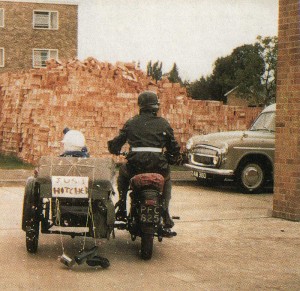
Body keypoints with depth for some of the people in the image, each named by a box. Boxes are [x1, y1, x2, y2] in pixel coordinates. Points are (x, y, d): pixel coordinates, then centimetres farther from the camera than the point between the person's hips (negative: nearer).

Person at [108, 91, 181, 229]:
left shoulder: (131, 123, 11)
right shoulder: (163, 124, 10)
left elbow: (116, 143, 12)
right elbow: (174, 147, 12)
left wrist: (115, 150, 34)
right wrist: (171, 159, 30)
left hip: (135, 165, 0)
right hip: (158, 165, 0)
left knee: (123, 173, 34)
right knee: (166, 180, 33)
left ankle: (122, 209, 27)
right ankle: (165, 215, 23)